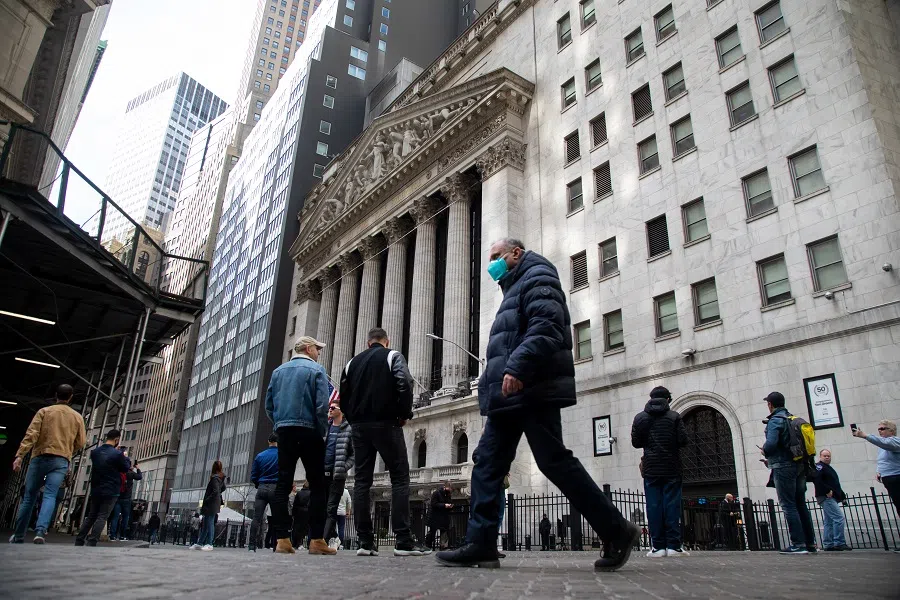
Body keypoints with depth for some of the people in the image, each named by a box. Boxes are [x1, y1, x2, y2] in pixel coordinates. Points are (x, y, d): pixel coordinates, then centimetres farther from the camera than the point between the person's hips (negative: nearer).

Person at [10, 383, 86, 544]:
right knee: (50, 496, -5)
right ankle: (40, 531, -24)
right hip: (61, 461, 0)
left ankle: (18, 536, 17)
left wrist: (19, 455, -11)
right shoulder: (77, 417, 11)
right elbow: (80, 443, 9)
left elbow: (31, 434, -7)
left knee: (29, 496, 10)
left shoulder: (44, 411, 5)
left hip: (40, 457, 0)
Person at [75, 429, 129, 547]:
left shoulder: (95, 452, 3)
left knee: (91, 516, 16)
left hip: (95, 490, 6)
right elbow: (126, 468, -3)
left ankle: (79, 541, 15)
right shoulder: (117, 454, -17)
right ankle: (91, 542, -10)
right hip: (111, 492, -6)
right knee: (102, 517, -4)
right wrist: (125, 457, 14)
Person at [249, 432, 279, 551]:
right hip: (276, 489, -2)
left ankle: (252, 545, -2)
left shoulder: (259, 456, 8)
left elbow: (253, 477, 9)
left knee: (256, 518, 1)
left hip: (261, 488, 2)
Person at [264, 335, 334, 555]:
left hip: (284, 431, 5)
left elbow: (269, 405, 12)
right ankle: (316, 540, -4)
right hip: (308, 431, -5)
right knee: (317, 485, -1)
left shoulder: (278, 371, 14)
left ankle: (282, 539, 1)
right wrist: (322, 432, -3)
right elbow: (322, 405, -11)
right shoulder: (316, 369, -2)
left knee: (283, 484, 4)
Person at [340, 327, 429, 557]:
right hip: (386, 424, -5)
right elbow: (405, 385, -13)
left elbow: (344, 396, 13)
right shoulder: (392, 356, 3)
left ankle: (365, 541, 3)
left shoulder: (353, 362, 17)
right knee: (400, 478, -2)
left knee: (362, 481, 6)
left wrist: (354, 420, 16)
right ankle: (404, 540, -9)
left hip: (359, 426, 5)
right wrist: (405, 414, -2)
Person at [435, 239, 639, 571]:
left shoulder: (537, 277, -2)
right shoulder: (515, 289, 29)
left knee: (554, 461, -9)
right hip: (511, 396, 10)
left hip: (533, 391, -10)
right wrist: (494, 382, 20)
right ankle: (480, 543, 4)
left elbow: (546, 328, -19)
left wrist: (518, 369, -29)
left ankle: (616, 532, 2)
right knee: (487, 462, 3)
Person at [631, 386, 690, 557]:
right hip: (671, 468, -1)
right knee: (672, 505, 1)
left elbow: (635, 442, 5)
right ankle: (673, 545, -1)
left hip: (650, 469, 1)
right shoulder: (674, 416, -2)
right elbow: (683, 440, -5)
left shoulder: (640, 417, 3)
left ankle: (657, 546, -1)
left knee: (654, 506, 1)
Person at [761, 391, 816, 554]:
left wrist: (764, 451, 1)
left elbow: (771, 444, -23)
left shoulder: (775, 420, -11)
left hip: (784, 467, -8)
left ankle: (798, 544, -7)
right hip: (799, 466, 8)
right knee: (801, 505, 13)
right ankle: (810, 543, 16)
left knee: (788, 506, -5)